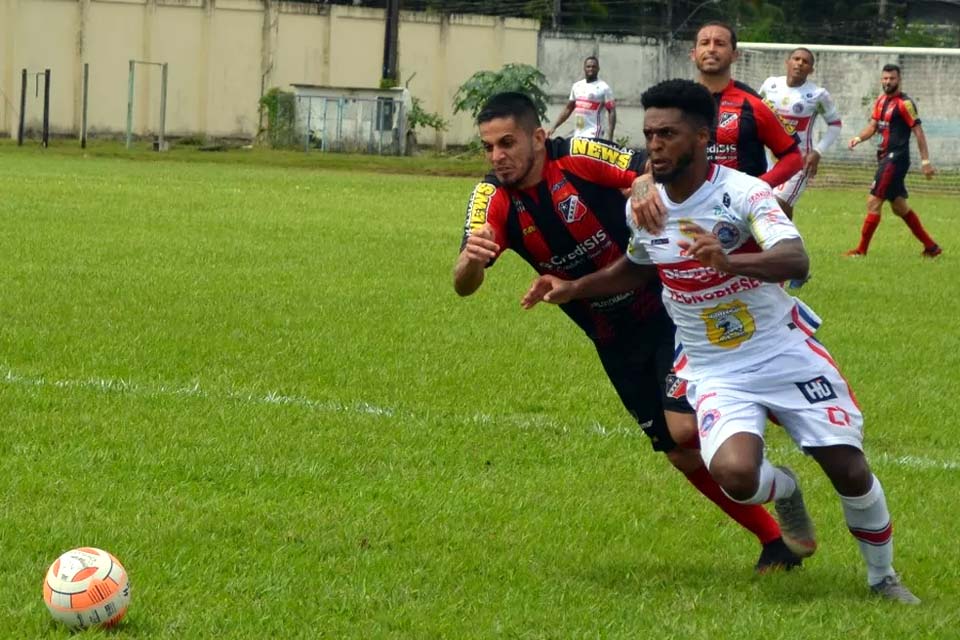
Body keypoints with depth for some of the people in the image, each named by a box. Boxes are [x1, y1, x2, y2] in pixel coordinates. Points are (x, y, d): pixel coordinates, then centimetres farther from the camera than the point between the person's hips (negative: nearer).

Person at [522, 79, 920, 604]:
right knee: (734, 474, -25)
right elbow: (637, 268, 21)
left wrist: (726, 260, -52)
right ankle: (784, 491, 13)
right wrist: (571, 289, 8)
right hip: (716, 372, 2)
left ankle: (882, 577, 22)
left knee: (849, 468, -6)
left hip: (786, 354, -2)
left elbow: (796, 261, -35)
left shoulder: (742, 193, -18)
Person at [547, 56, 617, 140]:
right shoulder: (577, 86, 14)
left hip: (593, 136, -7)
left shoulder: (603, 88, -4)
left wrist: (609, 136, -18)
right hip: (577, 136, 7)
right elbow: (568, 109, 21)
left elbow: (612, 112, -7)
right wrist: (554, 127, 15)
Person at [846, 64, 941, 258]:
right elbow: (873, 125, 15)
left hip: (896, 159, -9)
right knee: (899, 206, 14)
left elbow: (918, 132, -13)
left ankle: (861, 250, -4)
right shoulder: (881, 101, 12)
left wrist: (925, 161, -16)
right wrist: (858, 138, -5)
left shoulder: (904, 103, -12)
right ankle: (931, 246, 22)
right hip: (885, 157, 9)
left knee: (873, 202, -9)